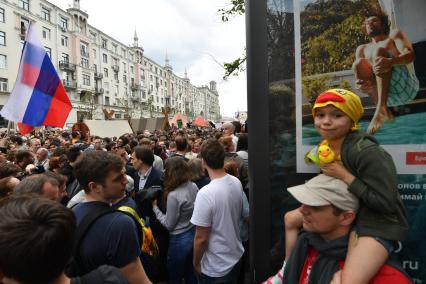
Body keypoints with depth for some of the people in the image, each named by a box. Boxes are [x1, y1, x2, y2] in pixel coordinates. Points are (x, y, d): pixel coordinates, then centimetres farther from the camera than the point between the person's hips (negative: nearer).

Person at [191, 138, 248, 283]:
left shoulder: (206, 193, -30)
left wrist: (196, 263, -7)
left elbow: (201, 238, -23)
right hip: (237, 257, 6)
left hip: (216, 268, -6)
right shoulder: (237, 183, -9)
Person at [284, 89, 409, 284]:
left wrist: (344, 176, -26)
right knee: (290, 219, 16)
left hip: (378, 222, -8)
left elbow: (387, 203, -25)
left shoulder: (367, 152, -27)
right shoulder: (325, 145, -2)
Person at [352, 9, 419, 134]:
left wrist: (391, 61, -30)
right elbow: (361, 79, 8)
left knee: (379, 49, -22)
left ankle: (381, 109, -42)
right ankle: (384, 110, -25)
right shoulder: (362, 49, 22)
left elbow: (410, 54, -6)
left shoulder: (394, 34, 15)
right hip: (386, 95, 3)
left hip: (407, 86, -2)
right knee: (359, 63, -16)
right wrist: (362, 84, -19)